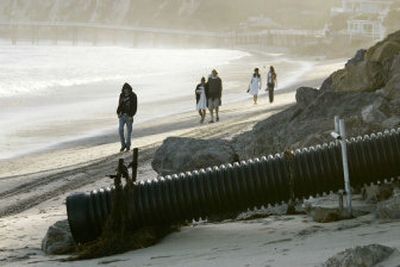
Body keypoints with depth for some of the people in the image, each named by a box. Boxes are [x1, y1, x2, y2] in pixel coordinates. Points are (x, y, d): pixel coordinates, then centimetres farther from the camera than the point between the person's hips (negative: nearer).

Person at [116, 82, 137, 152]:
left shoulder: (133, 96, -8)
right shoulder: (122, 95, 4)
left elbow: (135, 106, -10)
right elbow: (120, 105, 13)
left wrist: (131, 115, -18)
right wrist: (118, 113, 0)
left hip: (129, 116, -3)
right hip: (122, 115, 3)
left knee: (129, 130, 6)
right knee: (120, 130, -9)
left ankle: (128, 145, 20)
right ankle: (123, 145, 4)